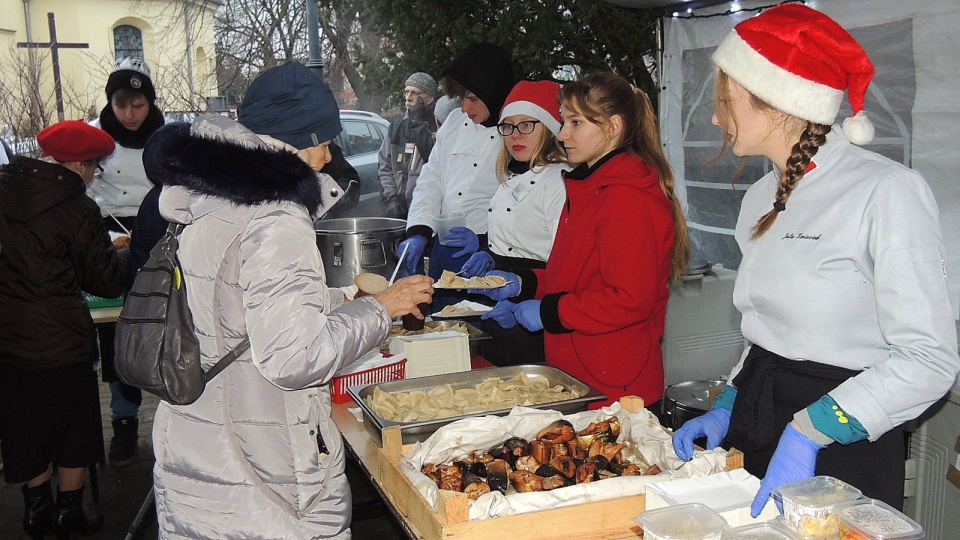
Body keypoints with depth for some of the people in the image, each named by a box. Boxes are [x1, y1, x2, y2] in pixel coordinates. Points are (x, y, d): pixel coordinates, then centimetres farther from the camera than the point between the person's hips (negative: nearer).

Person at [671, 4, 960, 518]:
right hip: (754, 426, 7)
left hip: (841, 447, -6)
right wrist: (727, 406, 2)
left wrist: (810, 430, -26)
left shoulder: (886, 191, -16)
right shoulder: (761, 197, 7)